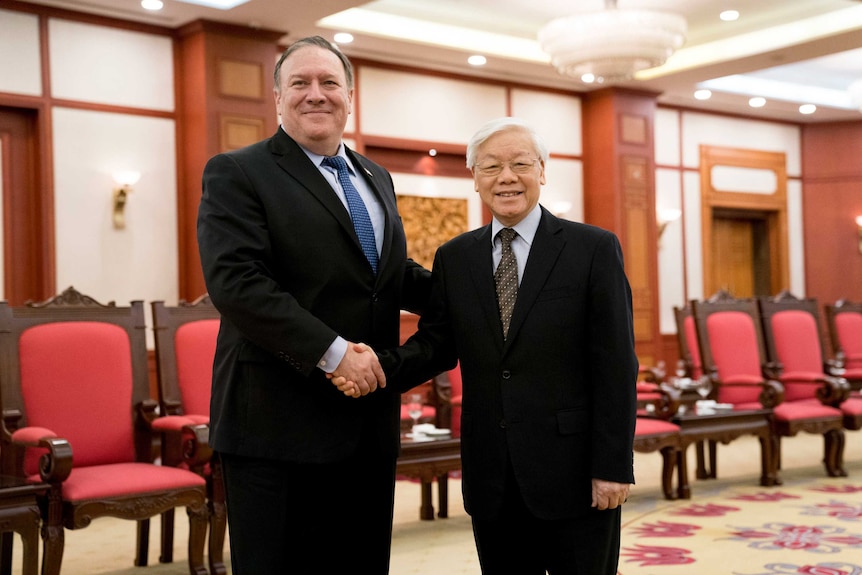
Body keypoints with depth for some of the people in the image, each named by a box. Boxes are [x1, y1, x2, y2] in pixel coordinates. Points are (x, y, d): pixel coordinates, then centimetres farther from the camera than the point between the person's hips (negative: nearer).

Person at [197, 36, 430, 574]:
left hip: (370, 423, 6)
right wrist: (333, 352, -22)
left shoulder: (377, 179, 17)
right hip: (278, 424, -6)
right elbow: (235, 283, -18)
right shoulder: (236, 173, -5)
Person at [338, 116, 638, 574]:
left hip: (573, 472, -3)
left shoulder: (595, 249, -3)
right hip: (491, 478, 3)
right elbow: (436, 343, 5)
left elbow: (616, 365, -6)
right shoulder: (453, 258, 9)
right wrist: (381, 366, -16)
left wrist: (613, 466, -10)